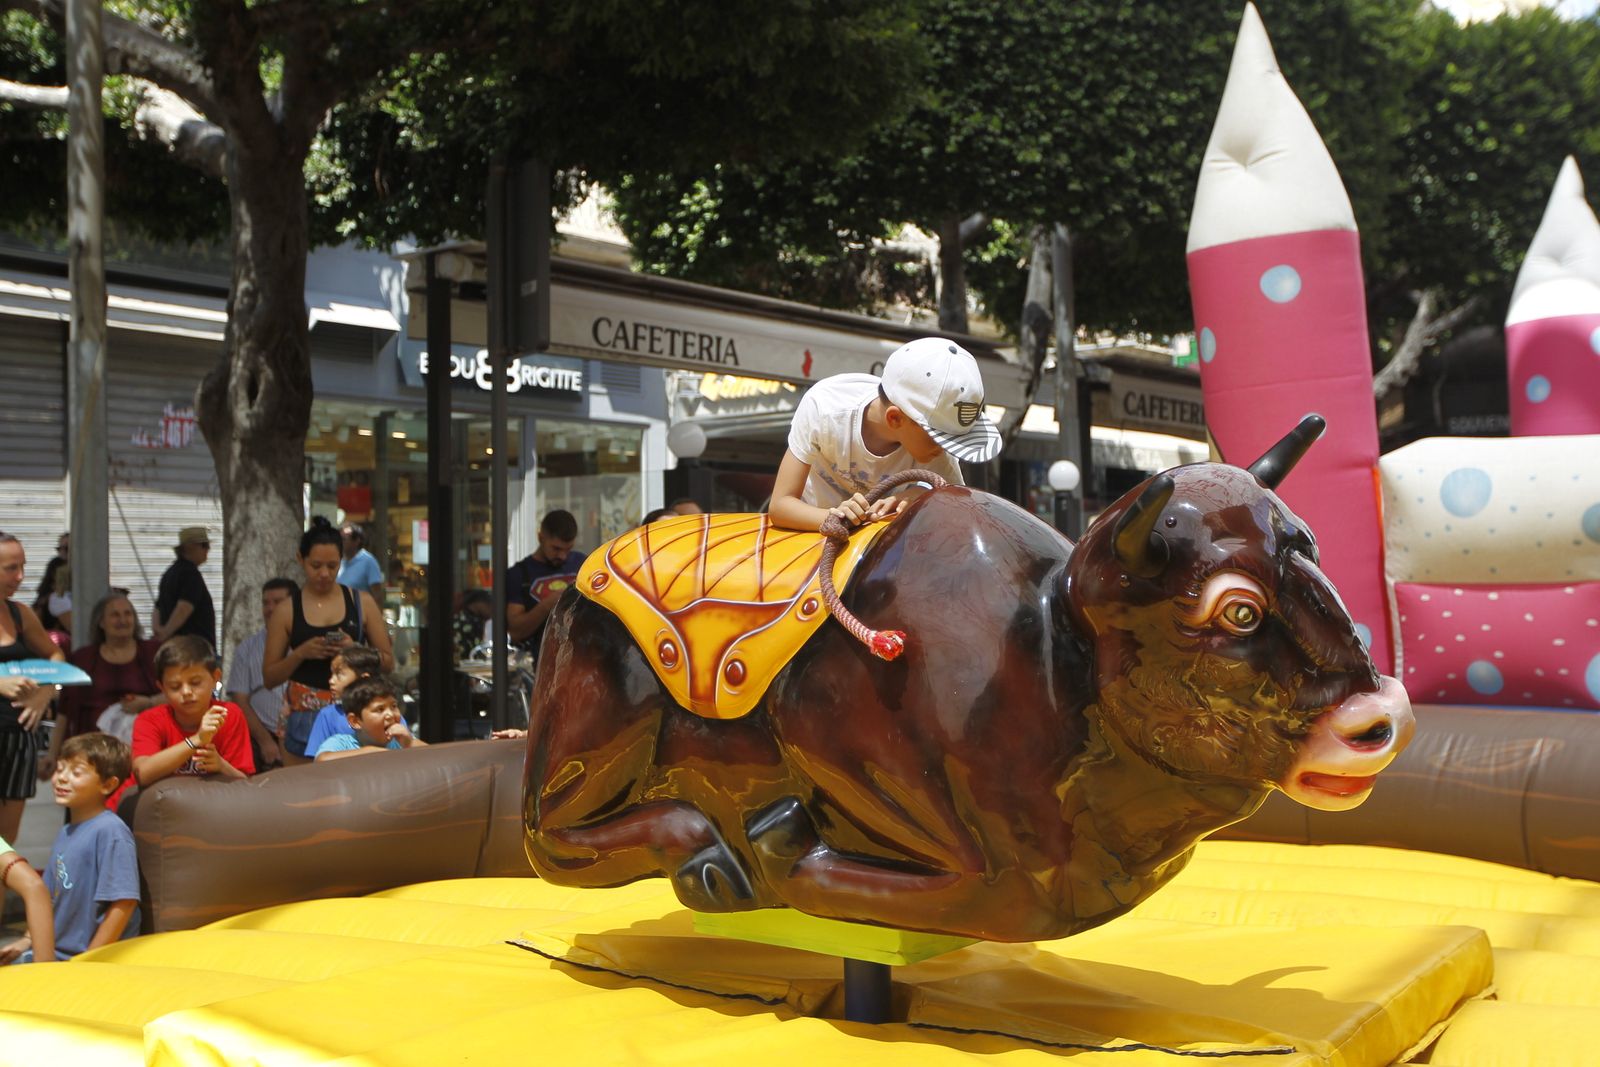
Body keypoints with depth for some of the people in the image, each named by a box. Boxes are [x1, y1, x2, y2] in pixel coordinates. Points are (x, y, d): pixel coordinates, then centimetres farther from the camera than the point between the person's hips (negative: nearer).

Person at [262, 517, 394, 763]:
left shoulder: (362, 602, 6)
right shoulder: (287, 611, 3)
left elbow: (388, 661, 7)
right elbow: (269, 677, 5)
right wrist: (300, 653, -11)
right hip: (305, 717, -1)